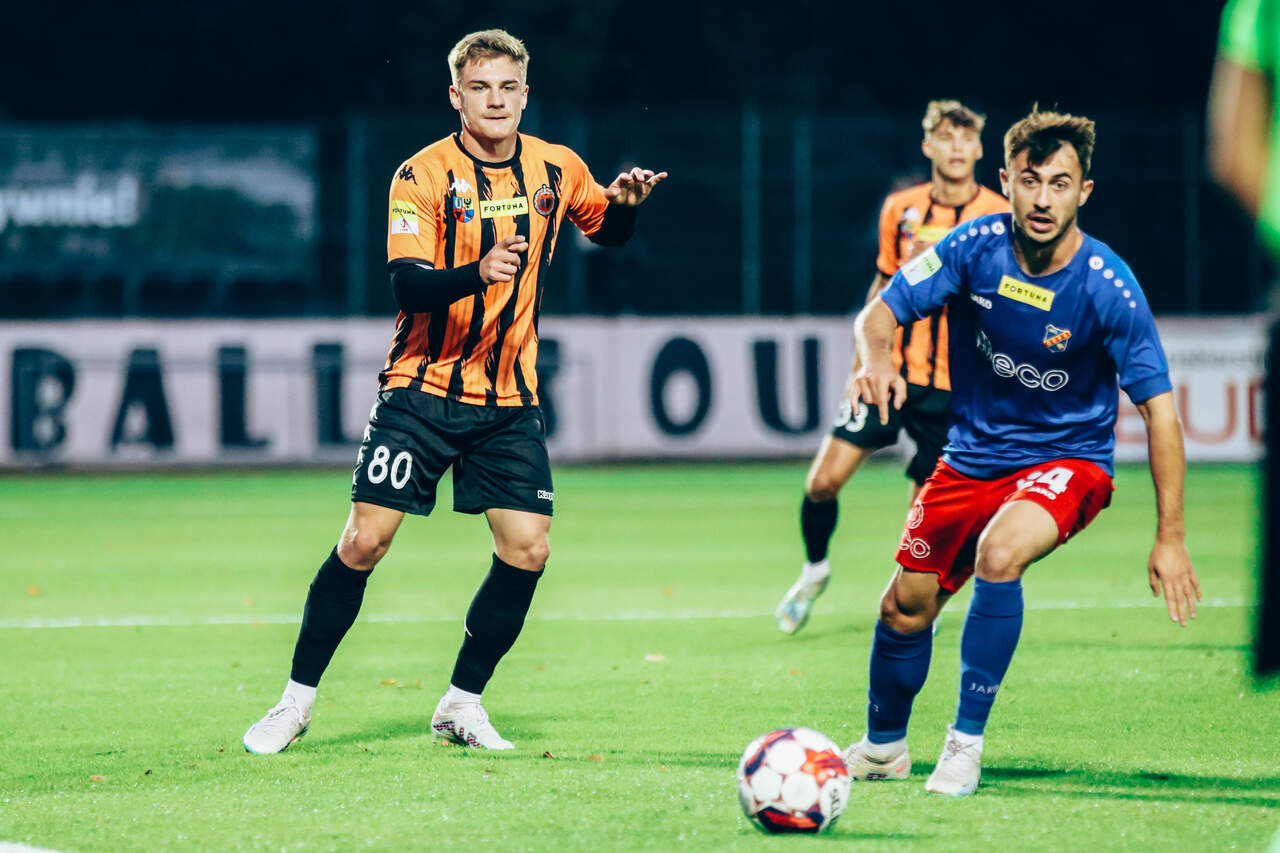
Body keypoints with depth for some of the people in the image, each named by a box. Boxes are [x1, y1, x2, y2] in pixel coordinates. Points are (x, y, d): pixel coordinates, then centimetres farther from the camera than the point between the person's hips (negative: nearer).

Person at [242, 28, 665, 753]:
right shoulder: (423, 176, -11)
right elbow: (409, 287, -20)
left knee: (528, 550, -8)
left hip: (510, 402, 3)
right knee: (364, 541, -8)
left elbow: (609, 232, 20)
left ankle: (463, 702, 10)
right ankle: (298, 700, 7)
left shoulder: (556, 170, 2)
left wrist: (626, 201, -3)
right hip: (422, 389, -3)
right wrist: (477, 272, -39)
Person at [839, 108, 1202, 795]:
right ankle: (883, 746, 34)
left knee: (998, 552, -33)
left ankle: (966, 740, -19)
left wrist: (1170, 537, -22)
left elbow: (1158, 408, -18)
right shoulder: (975, 247, -13)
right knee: (905, 609, 5)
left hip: (1068, 460, -4)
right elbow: (881, 312, -8)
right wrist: (876, 357, -34)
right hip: (972, 452, 4)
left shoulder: (1108, 287, -21)